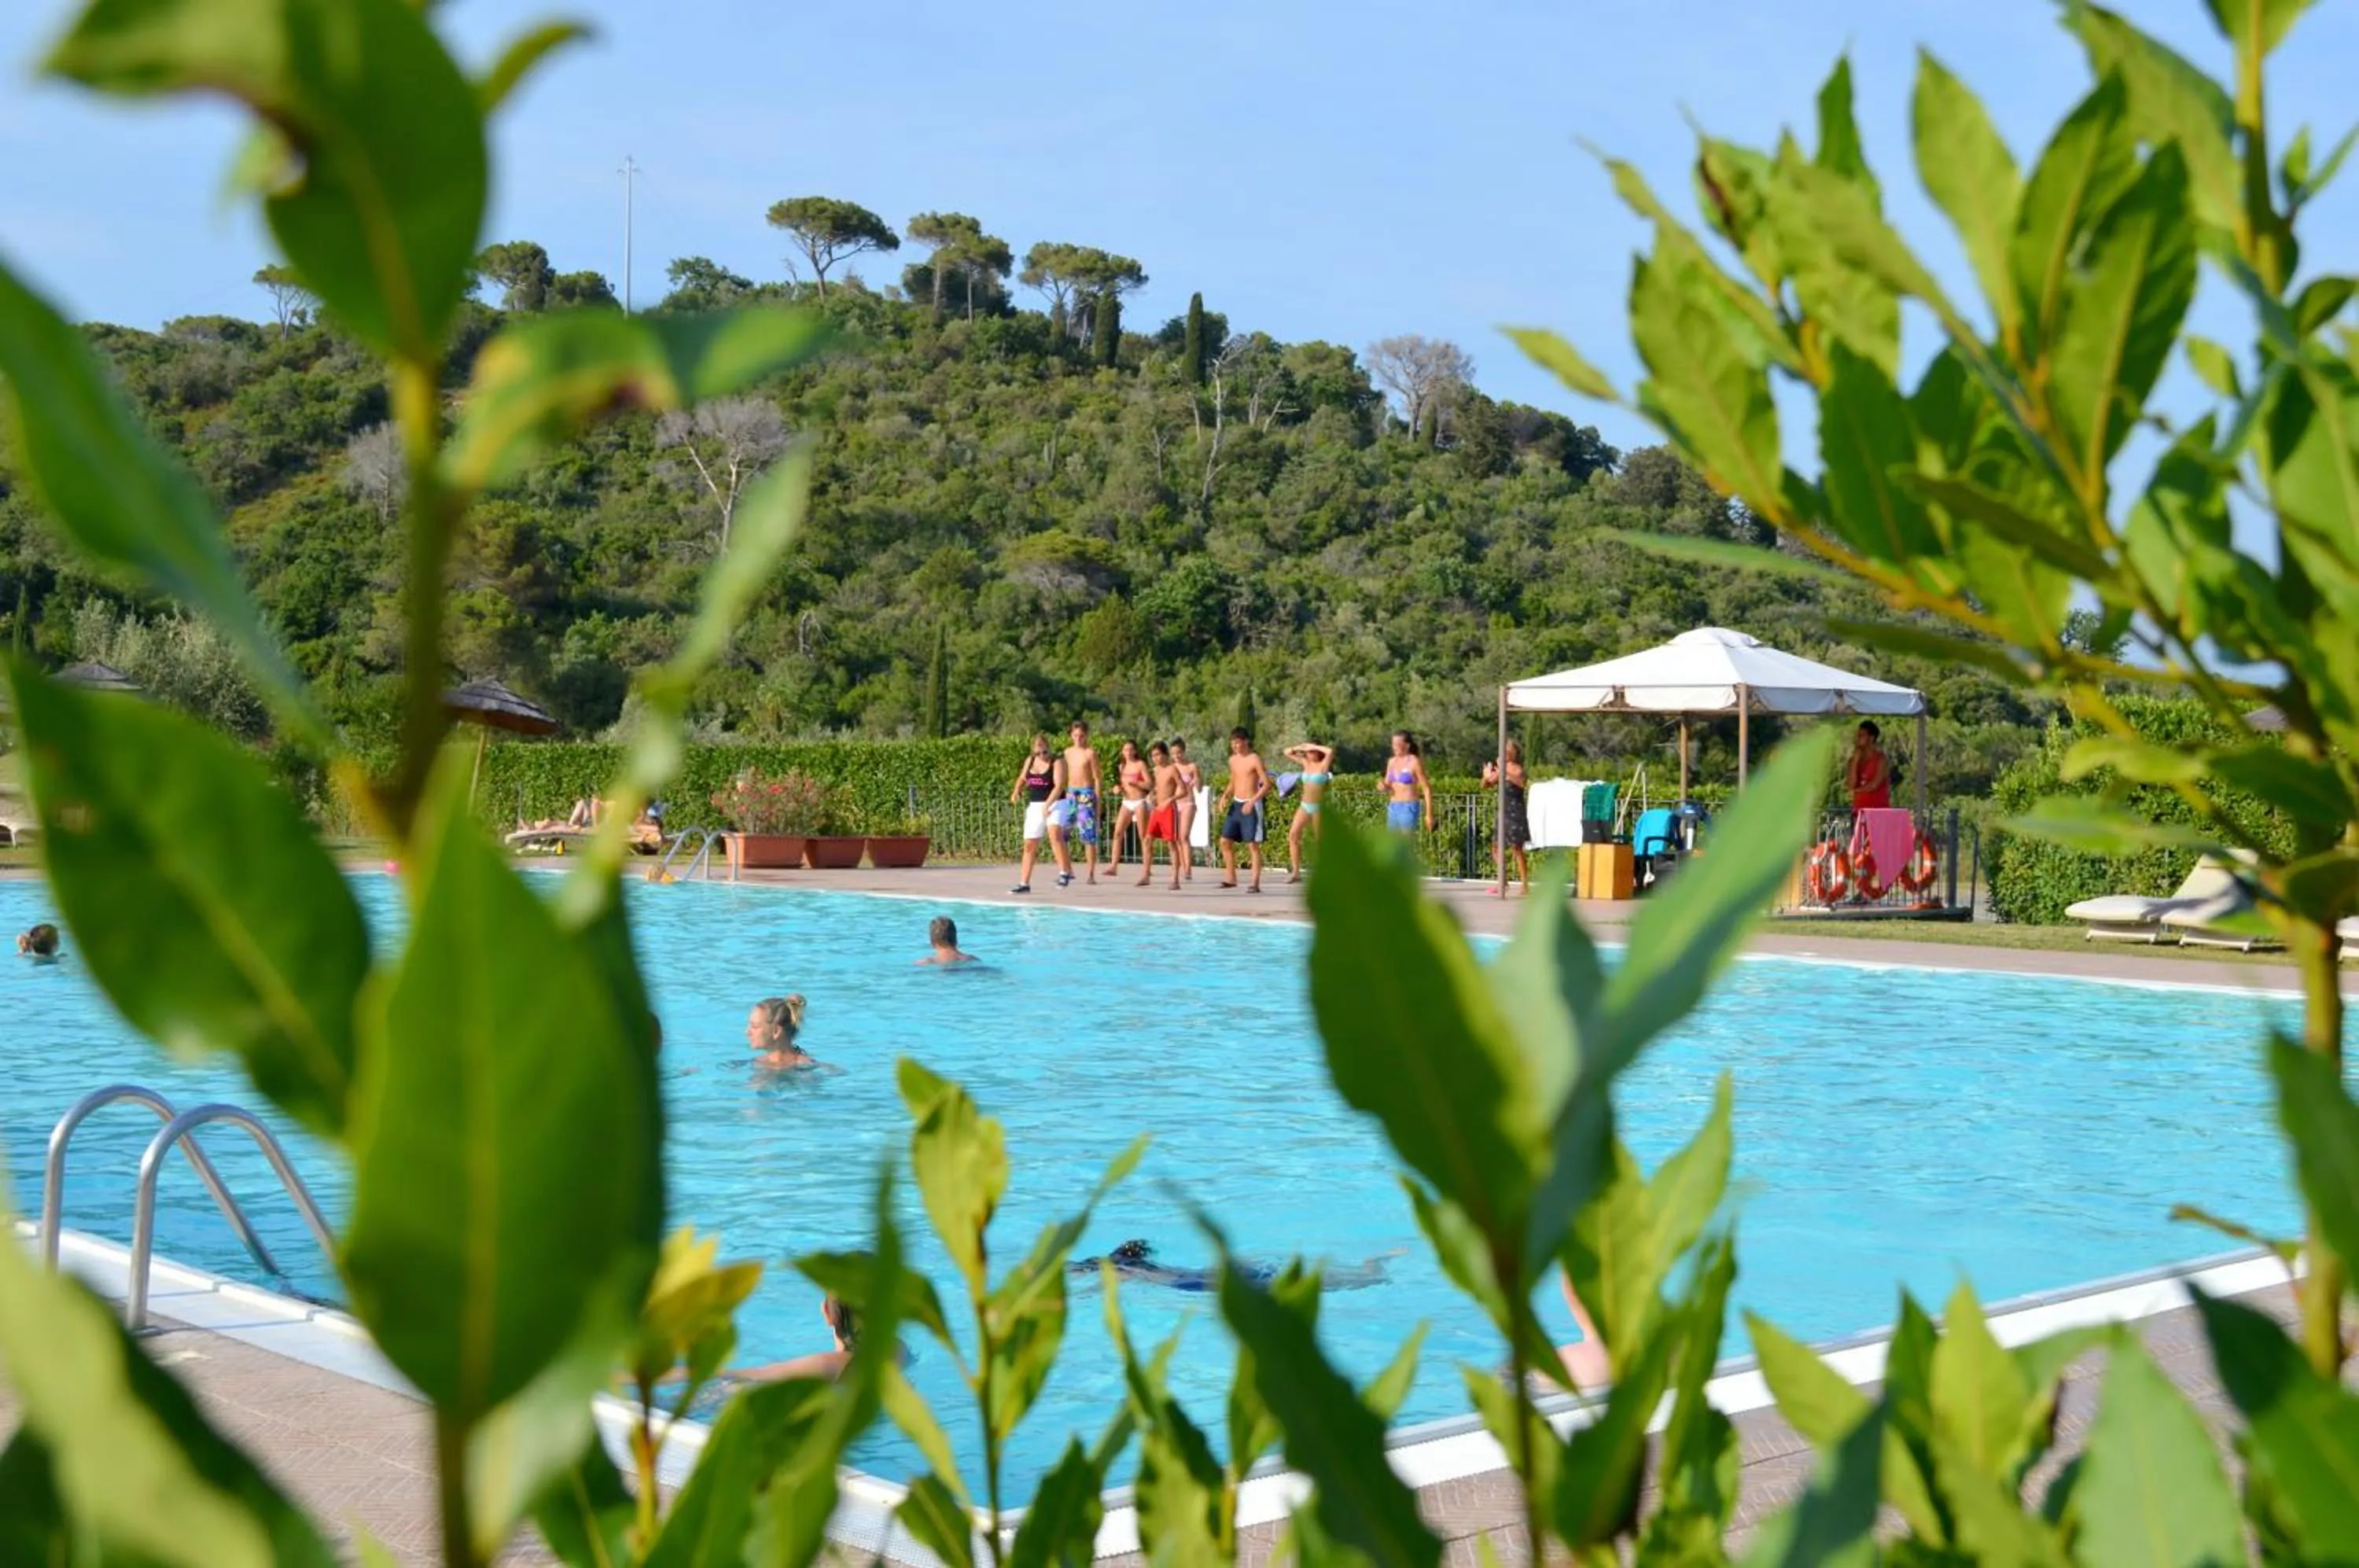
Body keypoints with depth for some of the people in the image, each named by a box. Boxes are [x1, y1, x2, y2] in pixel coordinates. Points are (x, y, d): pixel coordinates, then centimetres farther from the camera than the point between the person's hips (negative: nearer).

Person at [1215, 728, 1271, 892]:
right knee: (1225, 841, 5)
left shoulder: (1255, 759, -11)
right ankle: (1231, 878, 16)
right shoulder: (1233, 760, 10)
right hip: (1236, 804, 7)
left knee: (1253, 845, -7)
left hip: (1251, 806, -7)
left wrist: (1252, 801, -23)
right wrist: (1225, 797, 4)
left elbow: (1267, 784, -14)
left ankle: (1255, 883, -5)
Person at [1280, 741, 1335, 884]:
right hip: (1304, 806, 5)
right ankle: (1295, 872, -13)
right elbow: (1287, 752, 18)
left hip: (1318, 807, -5)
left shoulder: (1323, 765, -6)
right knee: (1293, 834, -12)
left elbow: (1330, 751, -27)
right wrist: (1300, 748, 2)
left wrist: (1313, 747, -16)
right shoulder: (1306, 763, 8)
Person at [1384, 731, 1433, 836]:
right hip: (1393, 808, 7)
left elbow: (1427, 789, -9)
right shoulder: (1392, 762, 9)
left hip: (1409, 809, -7)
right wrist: (1383, 786, -8)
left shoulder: (1415, 762, -11)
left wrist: (1429, 814, -12)